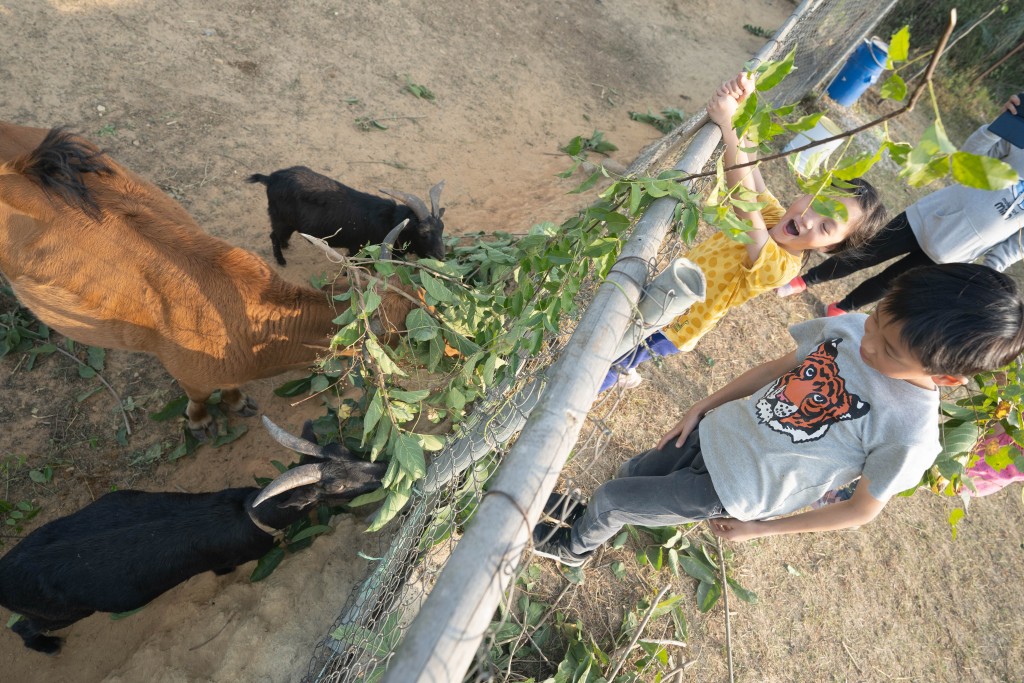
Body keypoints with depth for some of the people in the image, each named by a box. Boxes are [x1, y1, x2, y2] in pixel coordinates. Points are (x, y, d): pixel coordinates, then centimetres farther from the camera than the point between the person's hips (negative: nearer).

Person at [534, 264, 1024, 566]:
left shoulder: (910, 435, -26)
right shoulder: (850, 326, -13)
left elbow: (863, 510, -10)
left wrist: (760, 528, -3)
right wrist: (701, 408, 3)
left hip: (725, 492, -4)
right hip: (715, 432, 5)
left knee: (610, 498, 7)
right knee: (633, 474, 22)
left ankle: (575, 546, 42)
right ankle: (598, 521, 57)